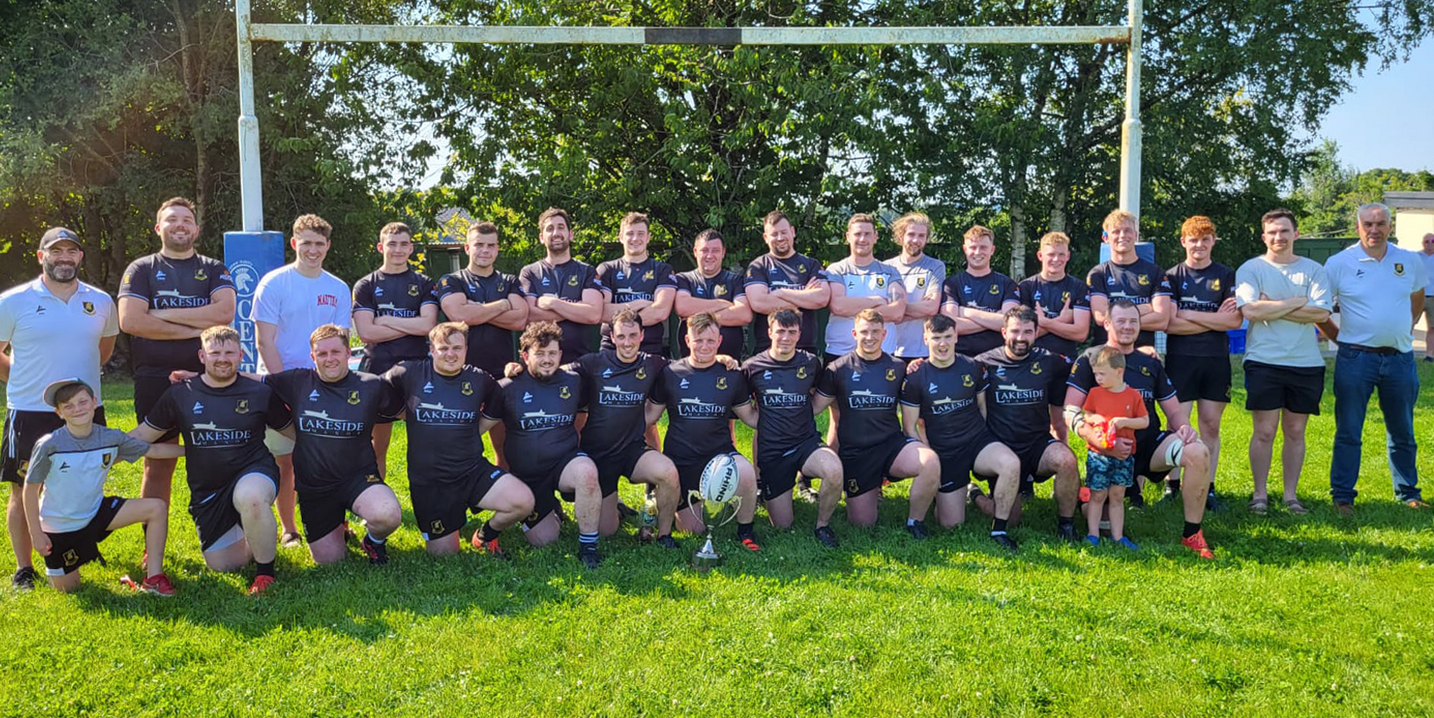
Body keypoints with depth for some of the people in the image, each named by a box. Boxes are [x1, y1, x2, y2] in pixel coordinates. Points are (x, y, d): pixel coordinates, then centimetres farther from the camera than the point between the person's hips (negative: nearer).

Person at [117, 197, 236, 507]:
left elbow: (224, 312, -8)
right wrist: (194, 329, -9)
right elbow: (130, 321, -8)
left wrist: (165, 313, -9)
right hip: (155, 379, -1)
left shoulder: (214, 270, 11)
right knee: (158, 465, 5)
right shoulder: (141, 270, 8)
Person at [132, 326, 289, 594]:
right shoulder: (180, 394, 0)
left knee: (251, 496, -41)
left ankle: (266, 570, -17)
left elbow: (291, 431, 7)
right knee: (221, 566, 6)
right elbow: (143, 435, 9)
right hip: (207, 490, 4)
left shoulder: (260, 393, -4)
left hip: (254, 472, -3)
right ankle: (254, 536, 40)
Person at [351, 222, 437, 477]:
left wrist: (385, 320, -6)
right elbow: (366, 332, -6)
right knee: (378, 446, 7)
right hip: (378, 369, 0)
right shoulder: (365, 286, 8)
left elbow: (428, 324, -7)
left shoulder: (424, 284, 9)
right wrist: (412, 325, -7)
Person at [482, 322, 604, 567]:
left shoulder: (573, 381, -1)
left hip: (565, 463, -1)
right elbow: (483, 424, 2)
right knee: (544, 541, 3)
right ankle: (547, 508, 39)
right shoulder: (508, 387, -5)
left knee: (587, 471, -37)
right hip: (526, 475, 1)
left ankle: (588, 544, -18)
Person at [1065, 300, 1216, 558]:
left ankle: (1192, 534, -15)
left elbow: (1174, 410, 17)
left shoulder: (1151, 363, 15)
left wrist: (1184, 427, -8)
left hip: (1150, 444, 3)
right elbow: (1071, 412, -8)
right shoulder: (1090, 359, 1)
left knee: (1198, 452, -27)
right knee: (1098, 516, -13)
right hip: (1109, 453, -2)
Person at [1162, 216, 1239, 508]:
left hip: (1216, 360, 2)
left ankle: (1208, 487, 12)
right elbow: (1168, 324, -8)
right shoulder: (1171, 276, 4)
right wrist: (1214, 319, -8)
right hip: (1180, 360, -1)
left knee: (1211, 426, 5)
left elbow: (1235, 320, -5)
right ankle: (1172, 484, 7)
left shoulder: (1226, 276, 8)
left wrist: (1188, 314, -9)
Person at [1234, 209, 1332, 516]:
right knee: (1264, 432, -1)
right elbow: (1250, 310, -14)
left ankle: (1290, 494, 18)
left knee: (1295, 432, 8)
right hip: (1264, 361, -2)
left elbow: (1321, 313, -7)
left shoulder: (1313, 270, 7)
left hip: (1306, 363, 2)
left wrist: (1272, 308, -11)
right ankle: (1260, 494, 10)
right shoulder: (1250, 269, 2)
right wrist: (1297, 302, -7)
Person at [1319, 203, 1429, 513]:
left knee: (1403, 434, 13)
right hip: (1356, 359, -3)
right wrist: (1340, 337, 0)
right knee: (1348, 432, 2)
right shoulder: (1339, 263, -5)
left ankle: (1408, 494, 26)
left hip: (1400, 358, 3)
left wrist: (1407, 330, 15)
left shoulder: (1410, 261, 5)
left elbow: (1417, 299, 22)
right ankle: (1342, 496, 8)